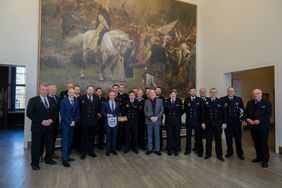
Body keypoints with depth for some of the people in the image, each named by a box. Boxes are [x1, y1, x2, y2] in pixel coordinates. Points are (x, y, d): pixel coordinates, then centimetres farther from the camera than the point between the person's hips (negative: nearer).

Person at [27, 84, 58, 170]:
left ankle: (48, 159, 32)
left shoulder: (52, 100, 7)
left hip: (49, 127, 4)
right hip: (37, 127, -4)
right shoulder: (33, 100, -5)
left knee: (50, 144, 13)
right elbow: (29, 114, -11)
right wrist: (41, 121, -17)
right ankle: (35, 163, 23)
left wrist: (52, 120, -8)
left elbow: (55, 112, 11)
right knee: (36, 145, 6)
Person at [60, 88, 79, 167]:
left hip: (73, 124, 4)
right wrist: (69, 122, -13)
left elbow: (77, 113, 8)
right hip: (65, 124, -4)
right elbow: (62, 114, -9)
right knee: (65, 142, -1)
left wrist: (74, 121, -5)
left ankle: (66, 156, 21)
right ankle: (64, 159, 5)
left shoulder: (76, 102, 6)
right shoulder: (63, 101, -6)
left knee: (69, 141, 10)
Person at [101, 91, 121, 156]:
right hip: (108, 122, -2)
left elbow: (119, 112, 12)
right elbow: (102, 112, 0)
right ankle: (108, 150, 16)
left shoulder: (117, 103, 10)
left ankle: (113, 149, 20)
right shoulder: (105, 103, 2)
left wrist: (117, 116, -7)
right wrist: (106, 115, -15)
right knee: (108, 136, 4)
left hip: (115, 121, 2)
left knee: (114, 136, 7)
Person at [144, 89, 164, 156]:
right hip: (149, 121, 0)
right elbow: (145, 111, 1)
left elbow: (162, 110, 1)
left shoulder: (160, 100, 5)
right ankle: (149, 149, 20)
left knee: (157, 135, 5)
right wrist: (150, 117, -12)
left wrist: (157, 117, -11)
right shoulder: (146, 101, 5)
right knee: (149, 135, 8)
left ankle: (157, 149, 17)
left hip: (157, 120, 0)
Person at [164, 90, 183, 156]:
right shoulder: (166, 101, 3)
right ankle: (170, 150, 19)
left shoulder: (179, 101, 2)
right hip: (169, 121, 0)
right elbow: (165, 110, 6)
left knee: (177, 136, 6)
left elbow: (181, 111, 3)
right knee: (169, 136, 6)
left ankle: (176, 150, 20)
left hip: (177, 121, 0)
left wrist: (178, 116, -3)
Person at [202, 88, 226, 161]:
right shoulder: (206, 102, 1)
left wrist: (224, 123, -4)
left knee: (218, 140, 8)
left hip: (218, 124, 0)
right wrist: (203, 122, -3)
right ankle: (208, 154, 21)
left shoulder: (220, 101, 2)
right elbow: (203, 113, 2)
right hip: (208, 124, 0)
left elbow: (223, 113, 2)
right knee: (208, 139, 7)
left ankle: (219, 155, 20)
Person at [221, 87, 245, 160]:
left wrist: (242, 118, -3)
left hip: (237, 122, 1)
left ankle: (240, 153, 22)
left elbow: (242, 109, 7)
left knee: (238, 138, 8)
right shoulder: (222, 99, -1)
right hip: (227, 122, -1)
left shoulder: (239, 99, 7)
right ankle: (229, 152, 24)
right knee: (228, 138, 9)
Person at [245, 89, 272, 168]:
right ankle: (259, 157, 27)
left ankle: (265, 160, 13)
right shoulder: (250, 103, 10)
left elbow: (268, 114, -13)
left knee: (264, 144, 1)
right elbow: (246, 112, 7)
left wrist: (259, 120, -22)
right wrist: (247, 119, -12)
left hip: (263, 127, -4)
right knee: (256, 143, 12)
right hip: (253, 127, 5)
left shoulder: (267, 103, -4)